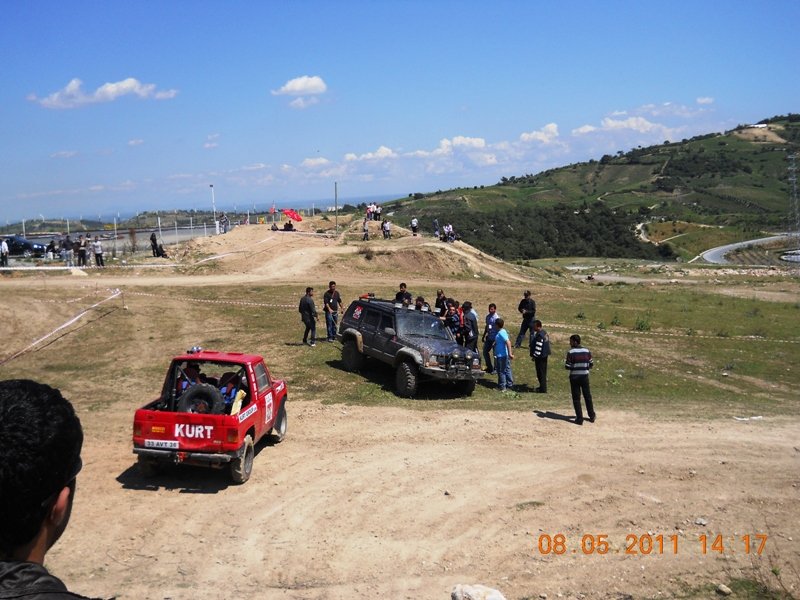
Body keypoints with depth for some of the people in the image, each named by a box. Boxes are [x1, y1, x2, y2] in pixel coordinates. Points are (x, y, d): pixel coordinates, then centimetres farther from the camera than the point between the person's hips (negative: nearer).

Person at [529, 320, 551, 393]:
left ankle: (543, 389, 2)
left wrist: (534, 355, -15)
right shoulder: (544, 333, 9)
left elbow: (538, 347, -23)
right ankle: (543, 386, 30)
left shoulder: (539, 335, -23)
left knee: (541, 372, -2)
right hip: (544, 355, 10)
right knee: (543, 372, 19)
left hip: (540, 356, -10)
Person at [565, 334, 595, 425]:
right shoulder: (587, 351, 0)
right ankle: (591, 416, 27)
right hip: (585, 376, 3)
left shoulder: (571, 352, -12)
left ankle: (579, 419, 4)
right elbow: (591, 365, 4)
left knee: (576, 398, 5)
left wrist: (569, 365, 9)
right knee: (588, 397, 18)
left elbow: (567, 367, -13)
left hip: (574, 377, -3)